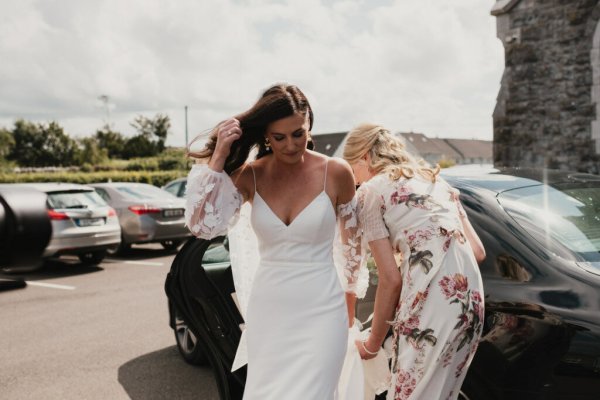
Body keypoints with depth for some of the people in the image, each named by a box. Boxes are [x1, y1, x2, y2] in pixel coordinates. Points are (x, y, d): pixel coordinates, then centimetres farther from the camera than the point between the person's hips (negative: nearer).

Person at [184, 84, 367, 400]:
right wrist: (219, 157, -19)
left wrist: (351, 290, 17)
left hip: (321, 312, -2)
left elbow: (350, 238, 6)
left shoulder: (335, 173, -9)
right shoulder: (249, 176, -4)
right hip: (267, 311, 3)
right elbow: (202, 226, -17)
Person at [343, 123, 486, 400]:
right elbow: (478, 251, 18)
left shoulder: (371, 191, 1)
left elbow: (391, 279, -3)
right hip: (471, 301, 8)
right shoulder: (435, 179, 22)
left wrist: (371, 345, 8)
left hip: (430, 304, -8)